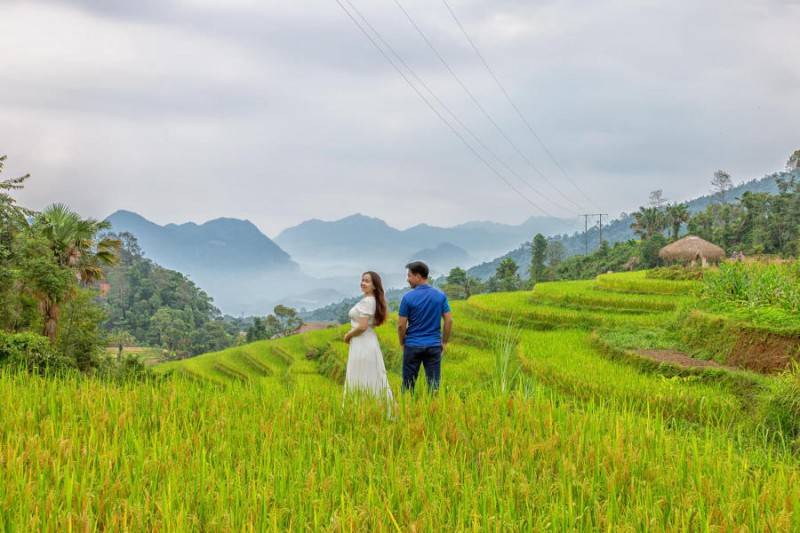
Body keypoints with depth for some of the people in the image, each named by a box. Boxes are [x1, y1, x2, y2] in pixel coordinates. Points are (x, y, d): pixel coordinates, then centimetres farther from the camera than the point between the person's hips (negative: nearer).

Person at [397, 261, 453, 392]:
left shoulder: (408, 298, -10)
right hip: (434, 346, 2)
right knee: (434, 384, 5)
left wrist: (402, 343, 8)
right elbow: (449, 320, 0)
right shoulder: (440, 295, 0)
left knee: (408, 384, 8)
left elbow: (401, 325, -8)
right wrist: (444, 342, 10)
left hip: (413, 346, -2)